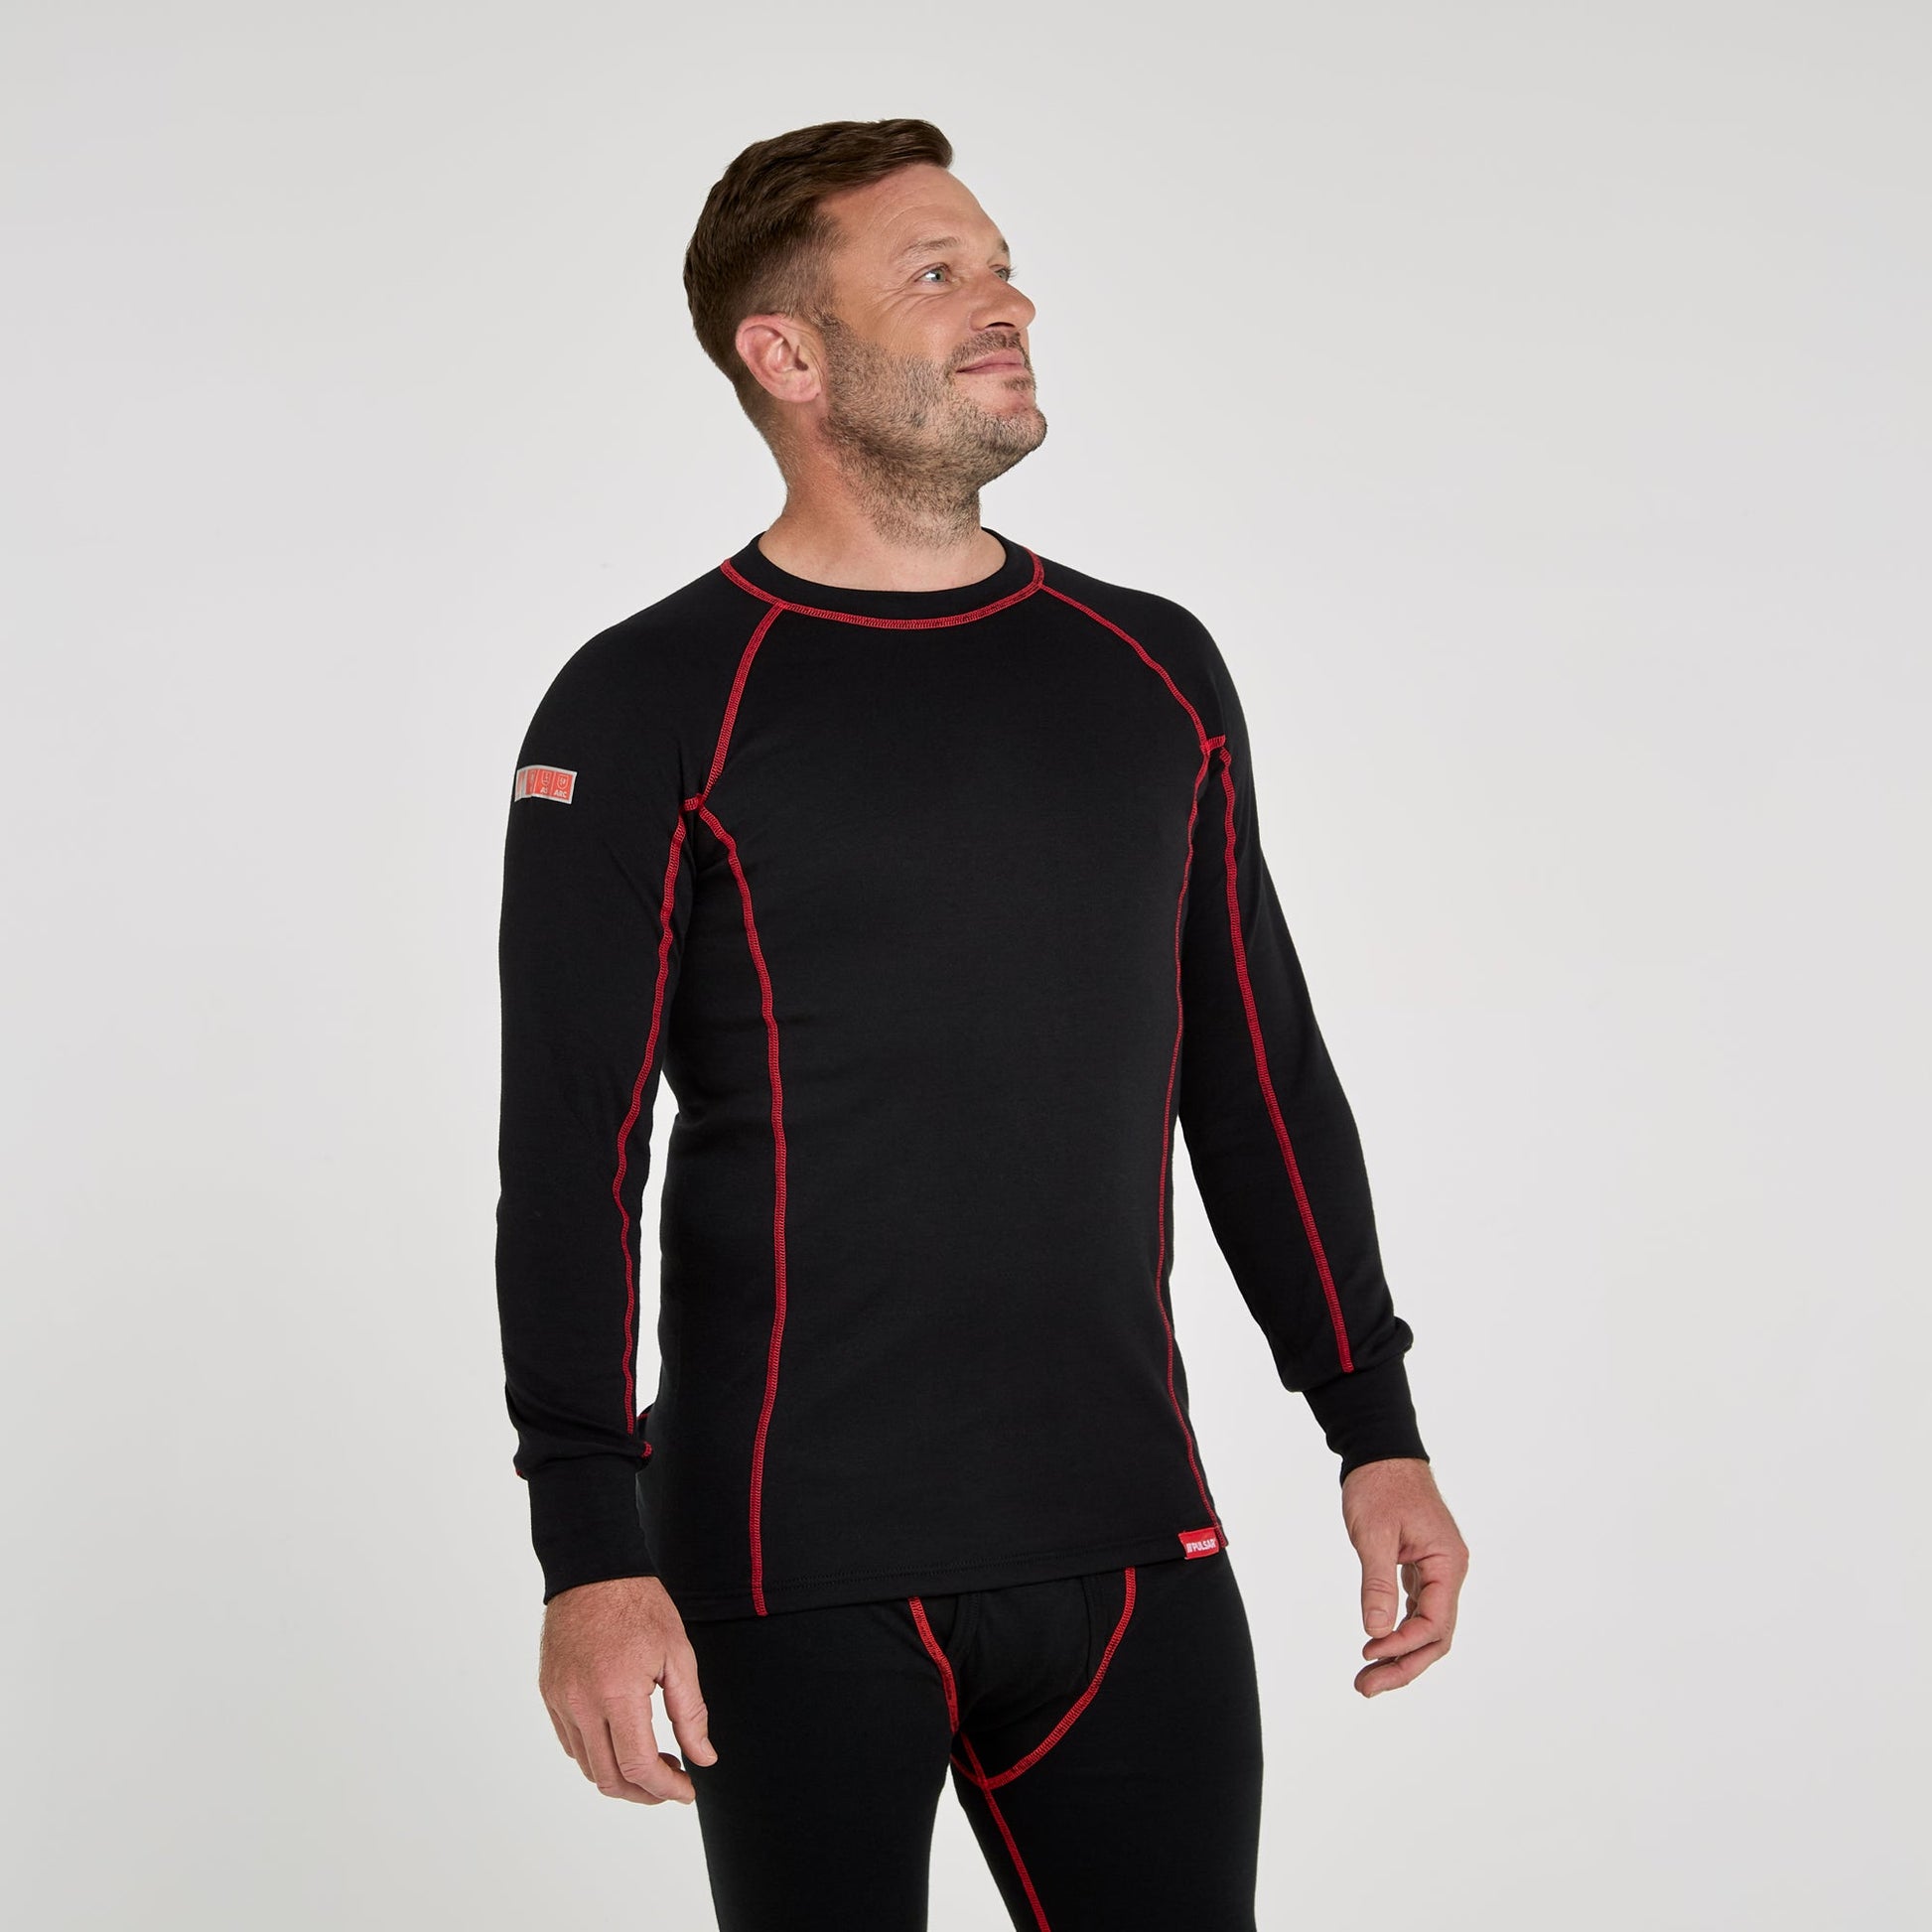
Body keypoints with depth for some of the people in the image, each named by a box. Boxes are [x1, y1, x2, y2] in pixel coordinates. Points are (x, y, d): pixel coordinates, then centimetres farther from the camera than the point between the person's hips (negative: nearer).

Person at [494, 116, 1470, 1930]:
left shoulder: (1155, 673, 9)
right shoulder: (648, 710, -4)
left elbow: (1262, 1081, 15)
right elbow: (569, 1157, -7)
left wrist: (1377, 1430, 12)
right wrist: (591, 1554, -14)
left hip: (1131, 1551, 4)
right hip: (798, 1575, -4)